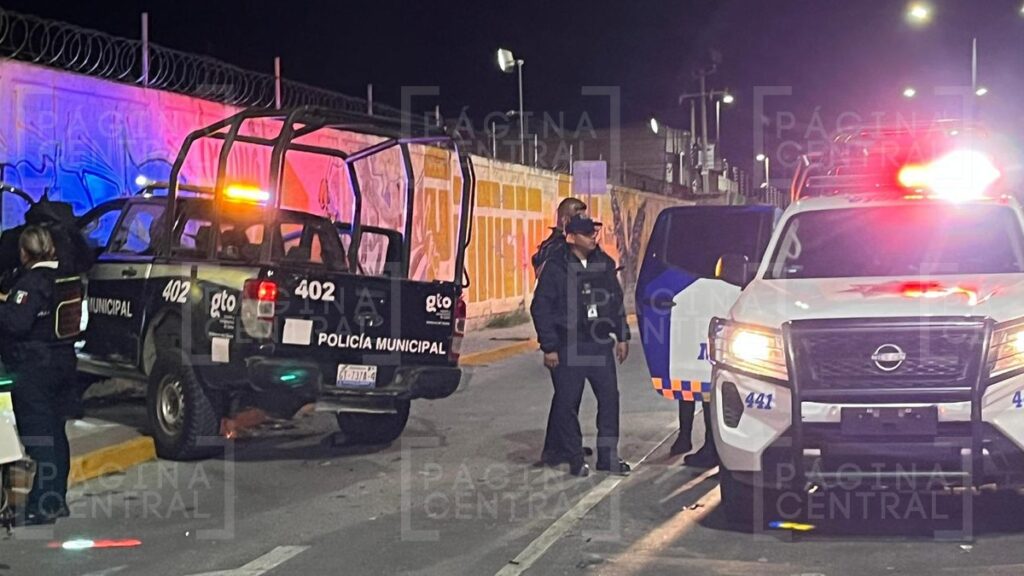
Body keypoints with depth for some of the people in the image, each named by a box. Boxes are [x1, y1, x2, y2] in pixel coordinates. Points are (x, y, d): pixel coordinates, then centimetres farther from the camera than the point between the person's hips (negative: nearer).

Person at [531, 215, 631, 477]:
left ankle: (608, 455, 12)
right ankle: (575, 459, 11)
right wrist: (549, 347, -9)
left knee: (610, 397, 2)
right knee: (568, 403, 1)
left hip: (600, 344, 4)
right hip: (568, 345, -4)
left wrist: (622, 336, 12)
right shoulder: (556, 267, -7)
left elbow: (617, 302, 17)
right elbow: (540, 308, -6)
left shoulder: (605, 263, 8)